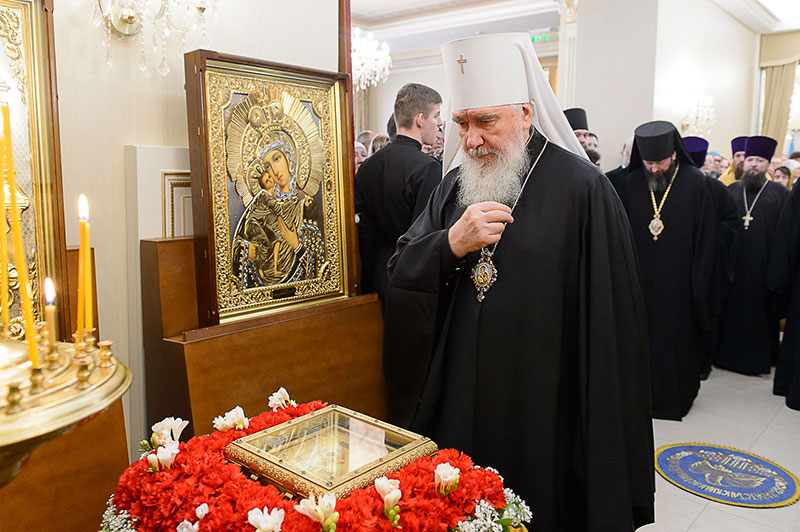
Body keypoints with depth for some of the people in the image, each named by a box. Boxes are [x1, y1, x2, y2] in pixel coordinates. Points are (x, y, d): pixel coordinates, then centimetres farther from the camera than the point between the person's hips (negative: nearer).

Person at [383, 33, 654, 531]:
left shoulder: (582, 189, -12)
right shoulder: (455, 185, 5)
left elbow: (609, 320, -12)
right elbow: (401, 274, 2)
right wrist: (451, 245, -16)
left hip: (543, 415, -4)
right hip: (459, 407, 5)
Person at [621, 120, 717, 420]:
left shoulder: (695, 183, -7)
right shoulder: (632, 183, 0)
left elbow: (706, 238, -4)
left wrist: (698, 282, -7)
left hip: (679, 281, -2)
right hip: (642, 280, 2)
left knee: (680, 337, 8)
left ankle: (679, 397, 25)